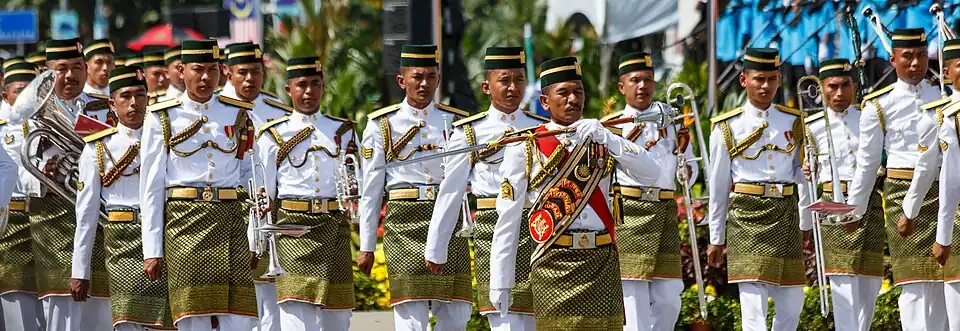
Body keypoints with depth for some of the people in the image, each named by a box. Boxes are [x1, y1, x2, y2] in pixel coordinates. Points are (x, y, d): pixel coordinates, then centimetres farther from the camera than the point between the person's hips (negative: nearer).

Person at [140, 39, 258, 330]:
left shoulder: (238, 114, 11)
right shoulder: (162, 118, 4)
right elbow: (151, 187, 3)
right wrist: (152, 249, -1)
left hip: (230, 217, 2)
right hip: (184, 222, -2)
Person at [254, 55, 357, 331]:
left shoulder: (344, 132, 11)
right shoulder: (273, 136, 2)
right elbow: (264, 194, 3)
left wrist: (352, 163, -6)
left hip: (336, 228, 4)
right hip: (294, 227, -3)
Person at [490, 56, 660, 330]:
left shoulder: (603, 139, 11)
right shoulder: (524, 148, 0)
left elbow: (651, 172, -5)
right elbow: (507, 220, 0)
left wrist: (605, 138, -17)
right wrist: (500, 284, -2)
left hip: (602, 263, 3)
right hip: (553, 266, -3)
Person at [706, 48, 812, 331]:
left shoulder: (794, 122, 10)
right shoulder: (728, 127, 2)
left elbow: (803, 175, 13)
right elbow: (718, 186, 6)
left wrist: (805, 221, 2)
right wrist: (716, 239, 8)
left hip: (786, 215, 3)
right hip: (746, 215, -3)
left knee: (792, 302, 6)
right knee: (753, 300, -13)